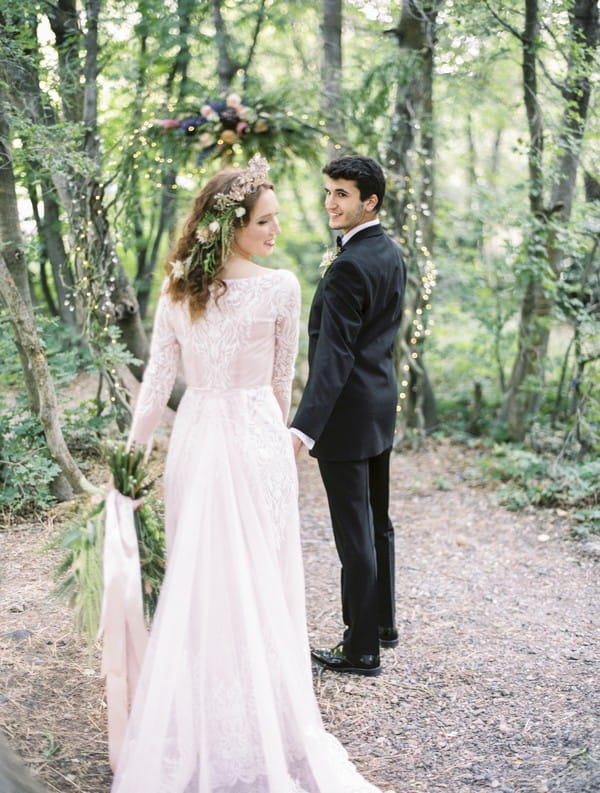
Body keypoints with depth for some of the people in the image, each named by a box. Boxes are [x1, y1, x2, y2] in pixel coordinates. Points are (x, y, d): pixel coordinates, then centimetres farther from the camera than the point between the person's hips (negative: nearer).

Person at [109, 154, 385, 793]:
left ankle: (194, 730, 26)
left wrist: (132, 449, 10)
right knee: (258, 582, 7)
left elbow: (157, 377, 1)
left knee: (194, 579, 14)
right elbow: (282, 380, 0)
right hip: (255, 440, -3)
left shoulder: (175, 289, -1)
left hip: (195, 440, 4)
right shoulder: (280, 288, -10)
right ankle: (262, 724, 18)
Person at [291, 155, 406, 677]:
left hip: (347, 414, -10)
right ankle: (382, 623, 35)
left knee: (355, 535, -1)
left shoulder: (350, 266, -20)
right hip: (382, 404, 10)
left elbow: (334, 354, -27)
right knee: (377, 523, 20)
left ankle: (362, 650, 10)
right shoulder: (392, 254, 9)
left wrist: (305, 427, -31)